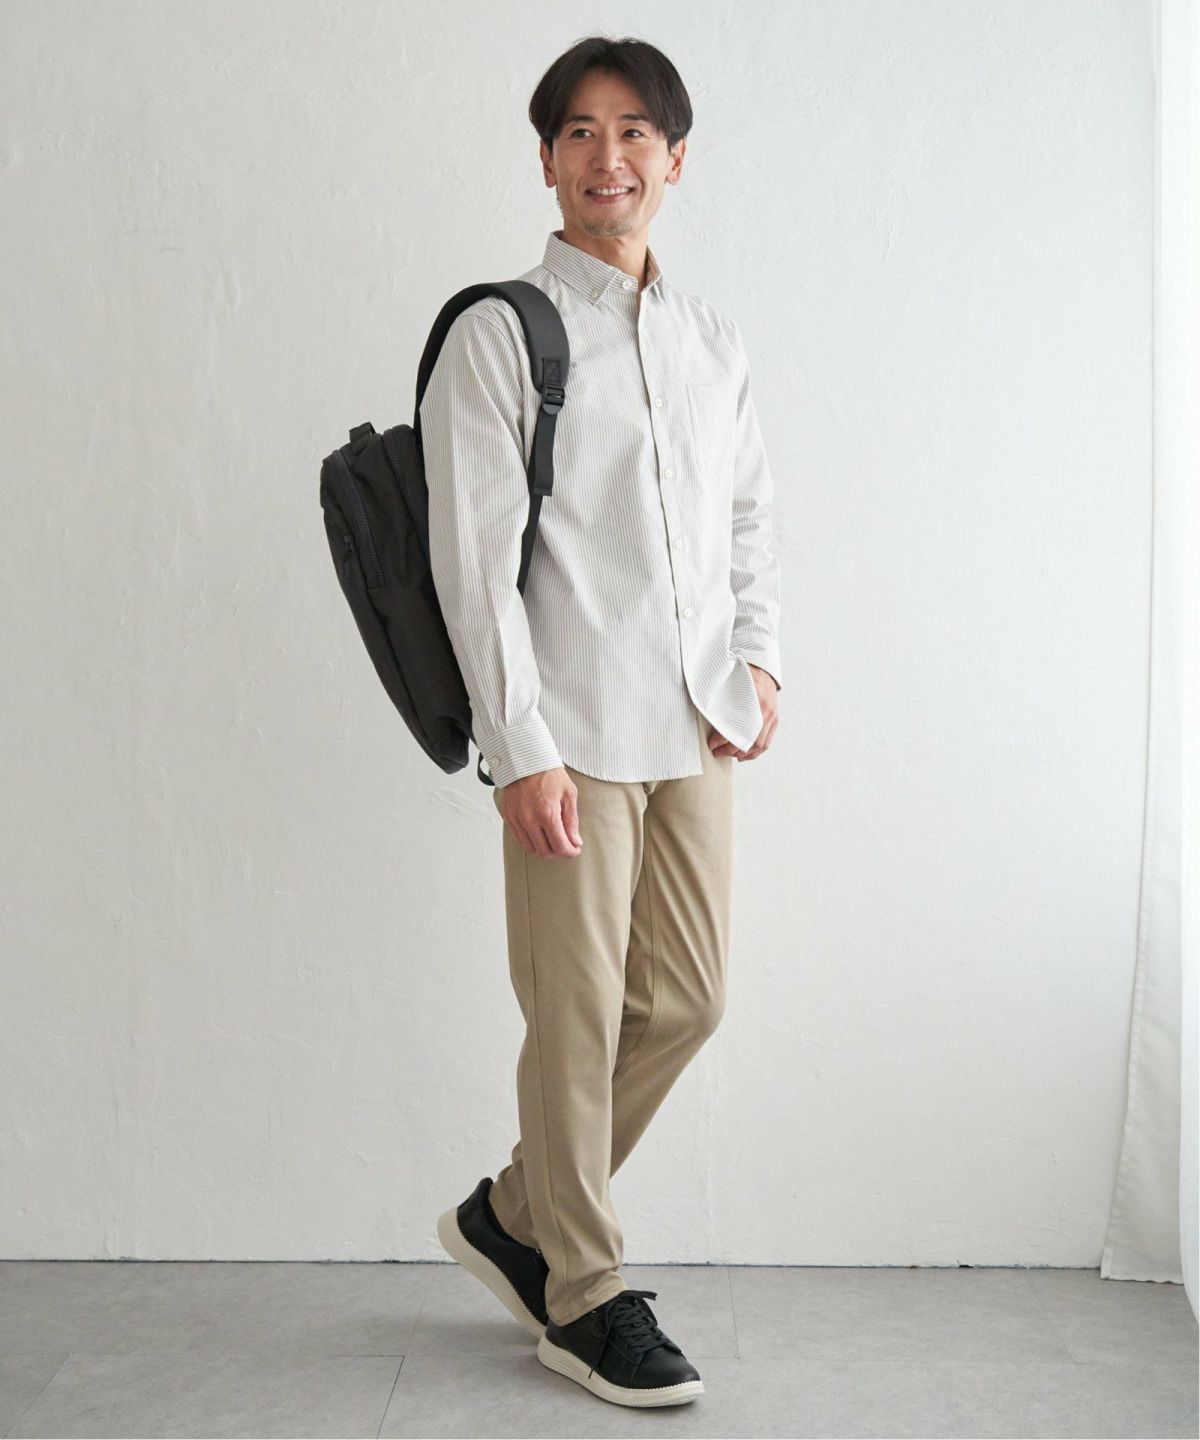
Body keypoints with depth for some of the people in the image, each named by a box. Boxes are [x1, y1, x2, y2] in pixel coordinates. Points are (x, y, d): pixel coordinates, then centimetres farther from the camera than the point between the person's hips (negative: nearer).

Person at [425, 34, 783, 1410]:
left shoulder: (710, 338, 14)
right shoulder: (499, 332, -4)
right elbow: (474, 556, -8)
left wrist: (757, 658, 5)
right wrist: (521, 749, -14)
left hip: (695, 723, 6)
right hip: (573, 728, -6)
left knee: (687, 998, 10)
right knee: (580, 1018, 1)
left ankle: (513, 1214, 29)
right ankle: (582, 1294, 19)